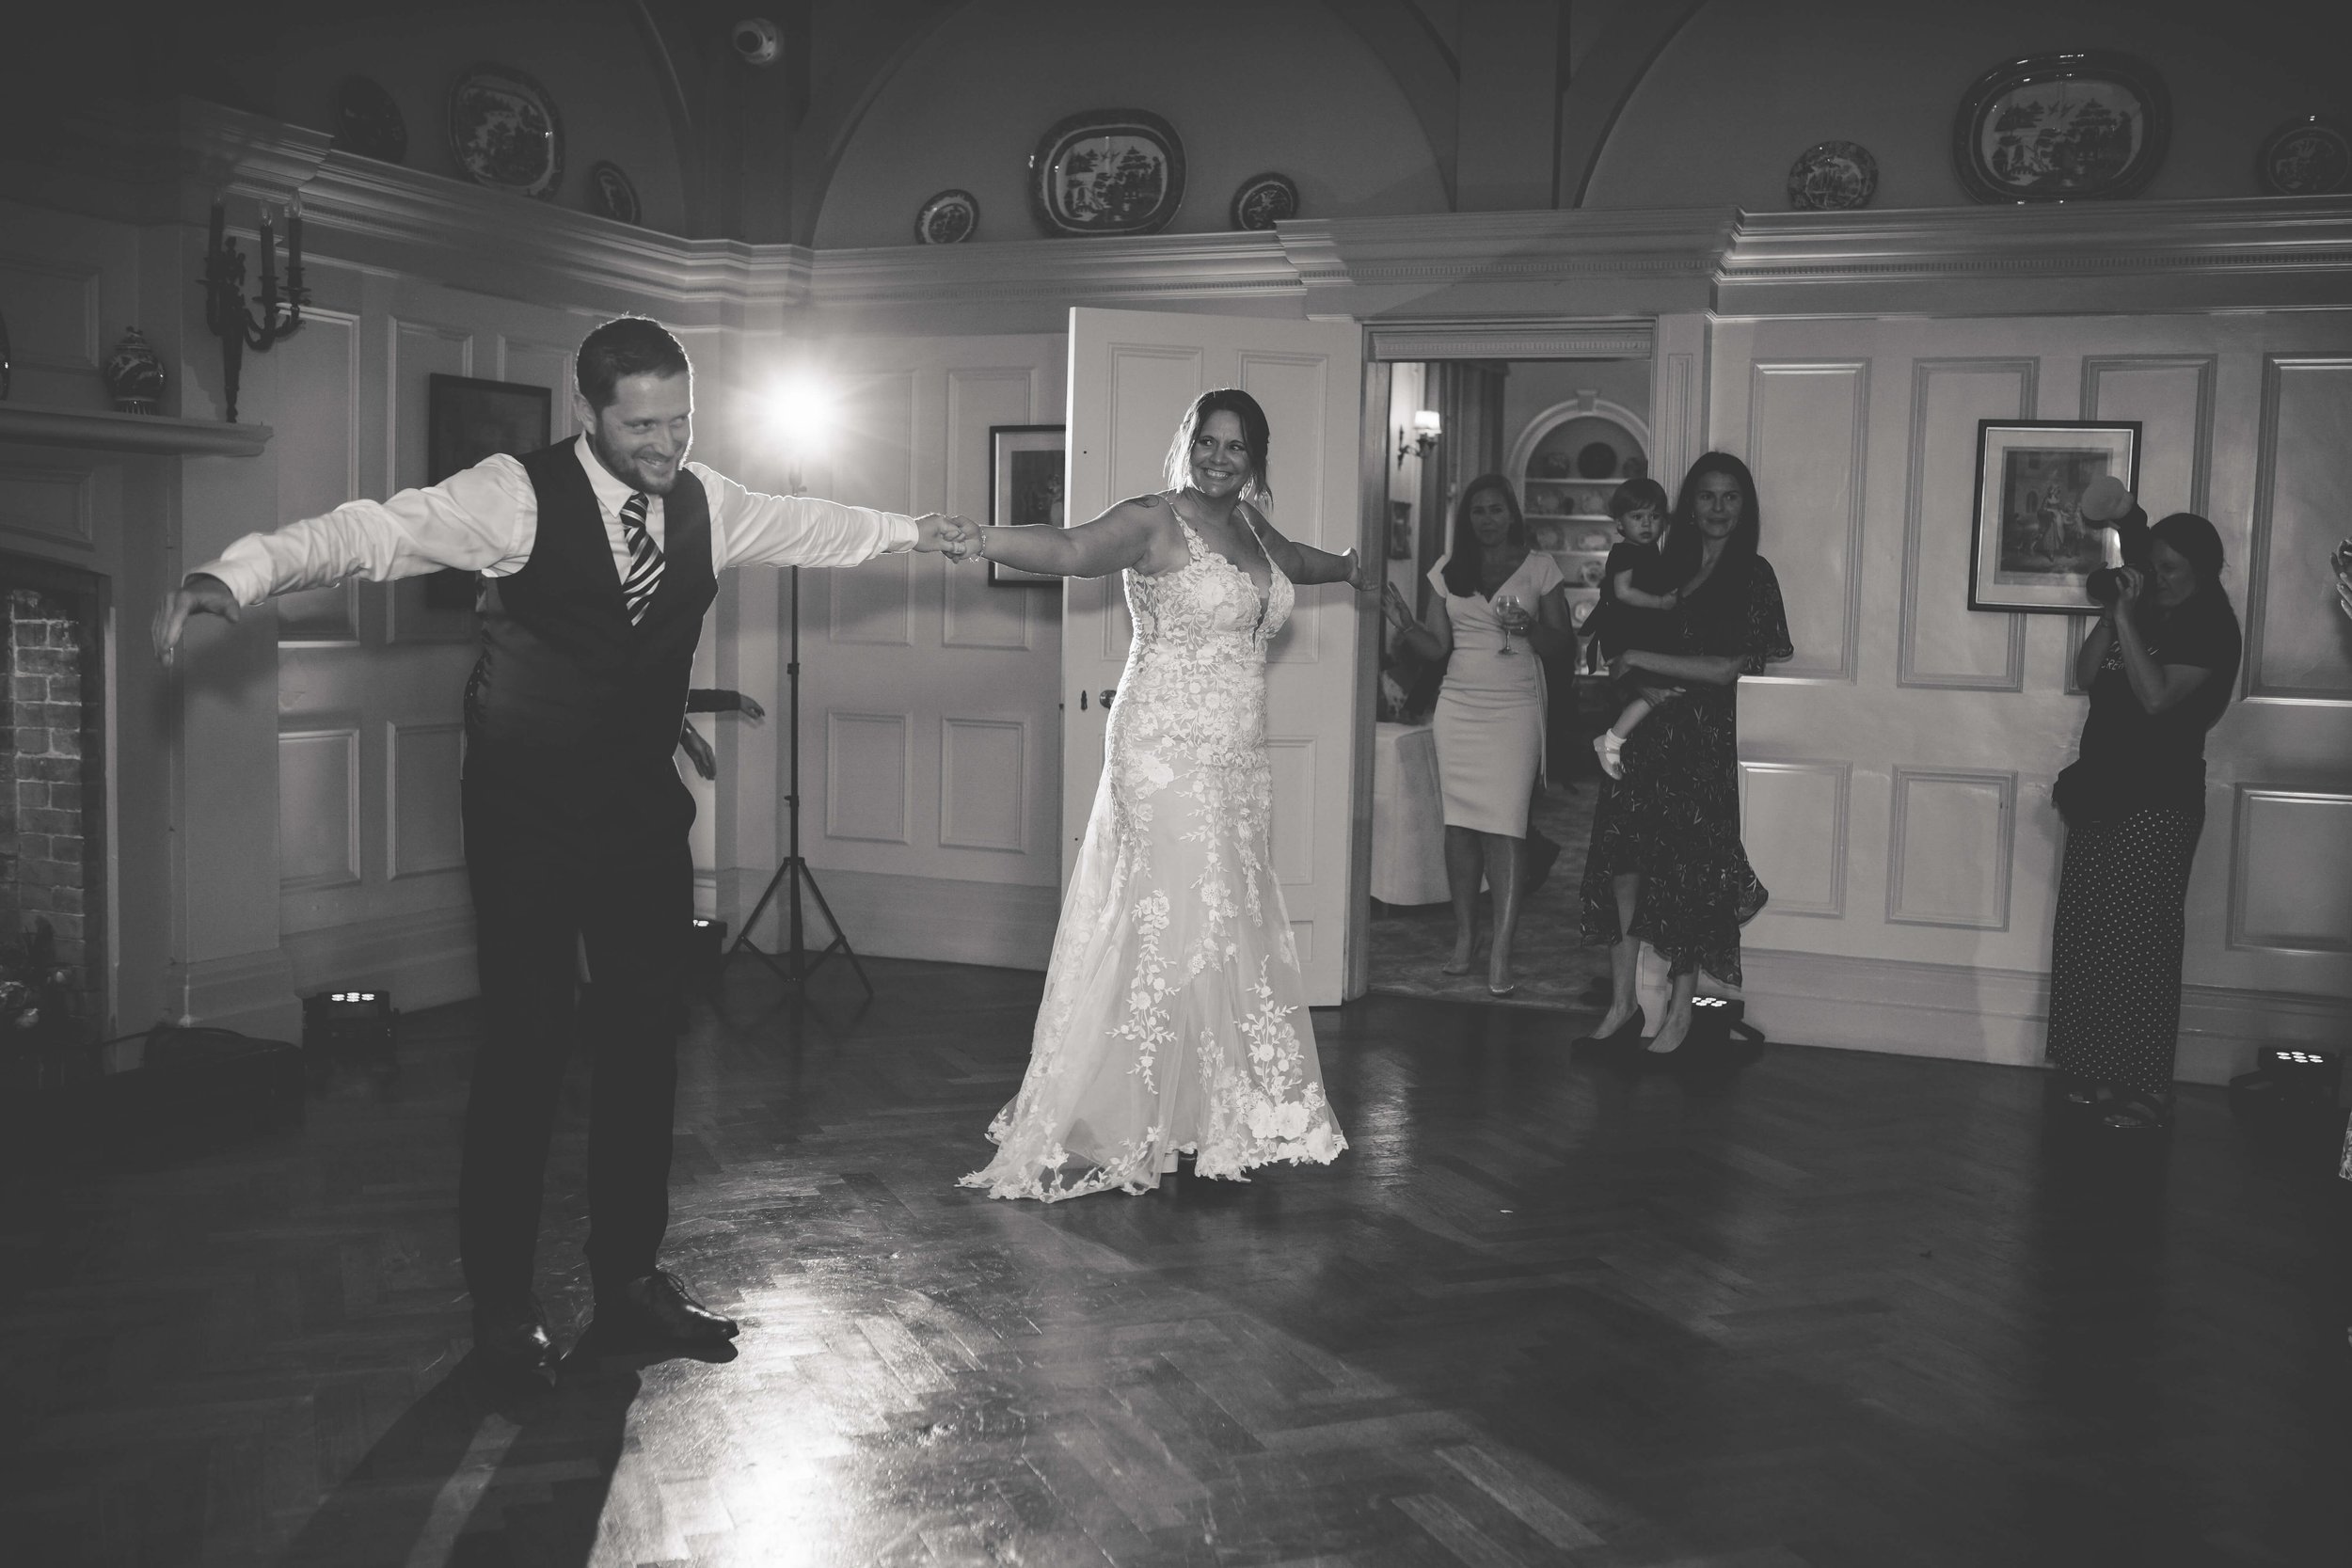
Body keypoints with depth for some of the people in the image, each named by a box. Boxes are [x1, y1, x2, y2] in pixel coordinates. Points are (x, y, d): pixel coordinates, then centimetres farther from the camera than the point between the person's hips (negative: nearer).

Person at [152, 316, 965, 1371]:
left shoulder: (706, 505, 2)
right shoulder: (516, 496, -14)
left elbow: (811, 526, 21)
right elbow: (373, 531, -25)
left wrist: (911, 531, 35)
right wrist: (239, 573, -41)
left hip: (644, 811, 5)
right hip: (527, 818, -5)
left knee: (647, 1042, 9)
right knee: (523, 1048, -1)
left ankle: (630, 1281, 25)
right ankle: (502, 1301, 16)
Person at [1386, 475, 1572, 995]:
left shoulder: (1538, 567, 5)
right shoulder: (1449, 569, 12)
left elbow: (1564, 640, 5)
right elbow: (1438, 645, 11)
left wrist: (1529, 627, -14)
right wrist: (1407, 627, -8)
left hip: (1515, 708, -3)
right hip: (1458, 707, 3)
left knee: (1505, 827, -11)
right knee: (1460, 825, 1)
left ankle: (1501, 954, -12)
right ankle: (1464, 938, 11)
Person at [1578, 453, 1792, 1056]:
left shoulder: (1752, 577, -2)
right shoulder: (1669, 568, 13)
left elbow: (1726, 670, -11)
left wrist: (1641, 660, -9)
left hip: (1707, 740, -4)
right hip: (1648, 732, 4)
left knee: (1688, 870, 0)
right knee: (1622, 854, -4)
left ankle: (1681, 1007, 12)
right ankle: (1623, 1001, 4)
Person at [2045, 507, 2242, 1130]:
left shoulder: (2211, 628, -8)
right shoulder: (2144, 613, 12)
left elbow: (2157, 696, -20)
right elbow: (2086, 676, 5)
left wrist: (2128, 620, -19)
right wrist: (2113, 612, -4)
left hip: (2158, 804, -7)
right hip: (2100, 793, 7)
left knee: (2138, 940, -5)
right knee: (2084, 934, 8)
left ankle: (2145, 1086, 2)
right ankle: (2096, 1071, 18)